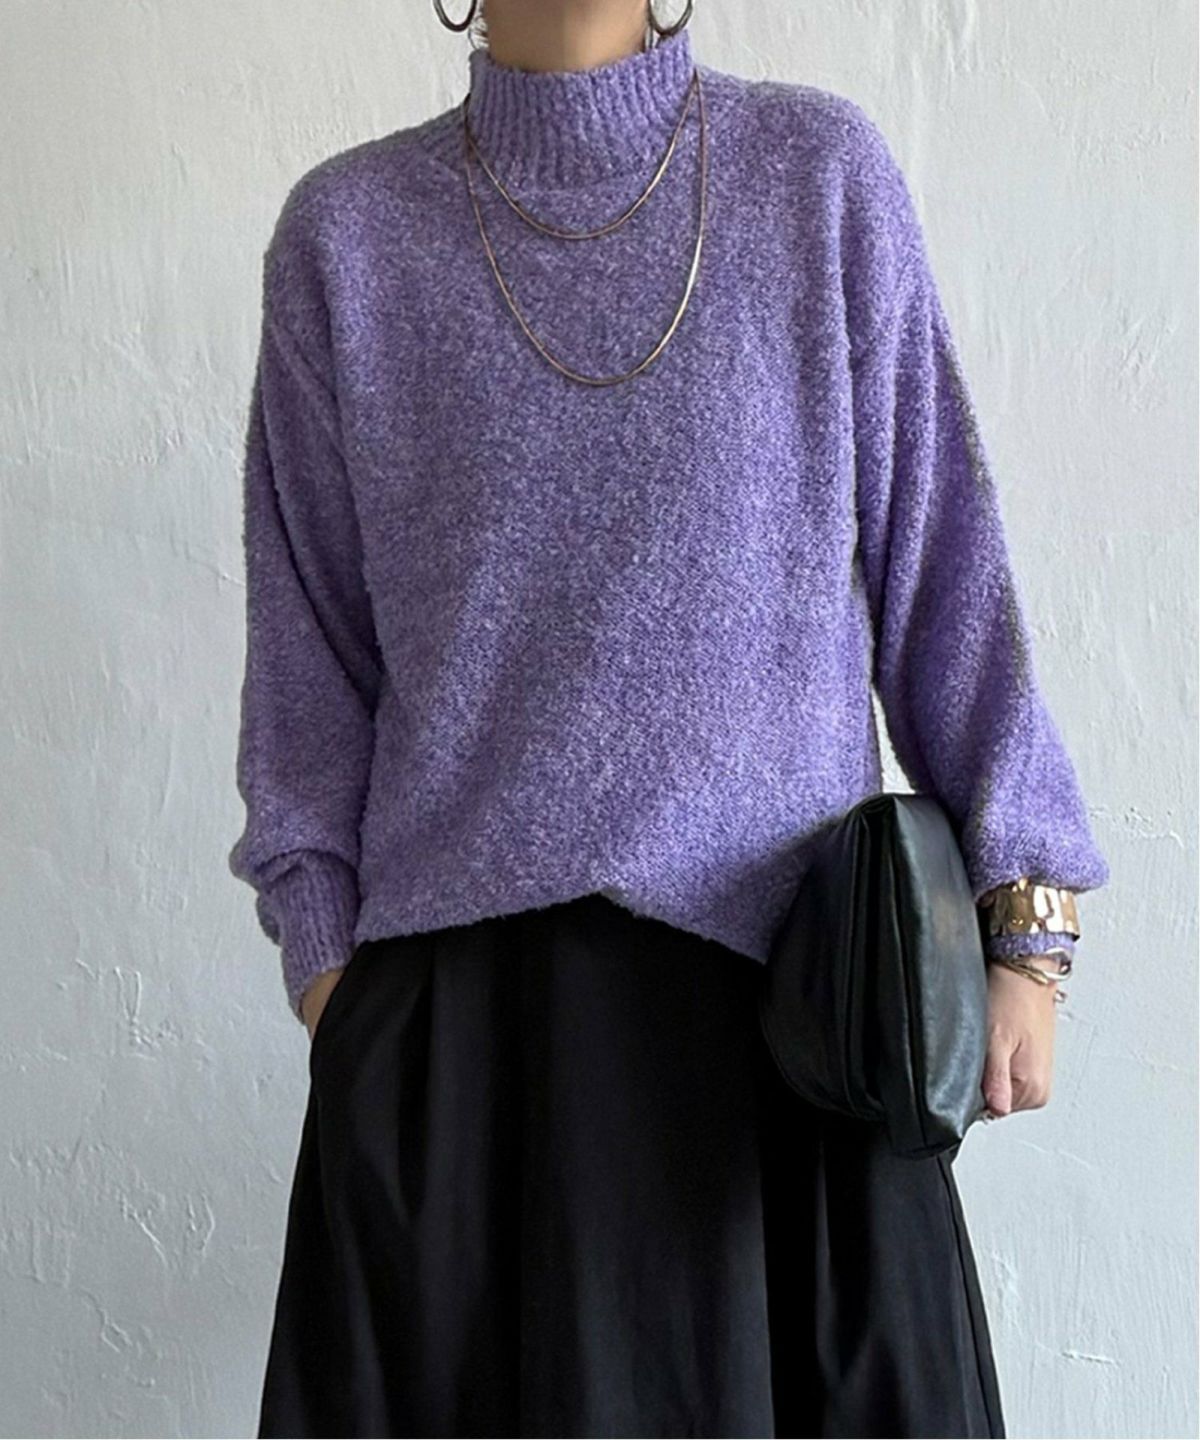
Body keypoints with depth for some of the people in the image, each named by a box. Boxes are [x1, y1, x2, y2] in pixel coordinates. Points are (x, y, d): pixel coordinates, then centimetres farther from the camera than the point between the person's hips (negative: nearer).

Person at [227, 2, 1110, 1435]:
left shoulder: (823, 172, 4)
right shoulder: (348, 229, 6)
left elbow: (940, 562, 4)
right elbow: (310, 641, 8)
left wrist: (1024, 918, -1)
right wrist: (324, 958, 4)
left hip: (791, 963, 0)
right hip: (459, 994, 1)